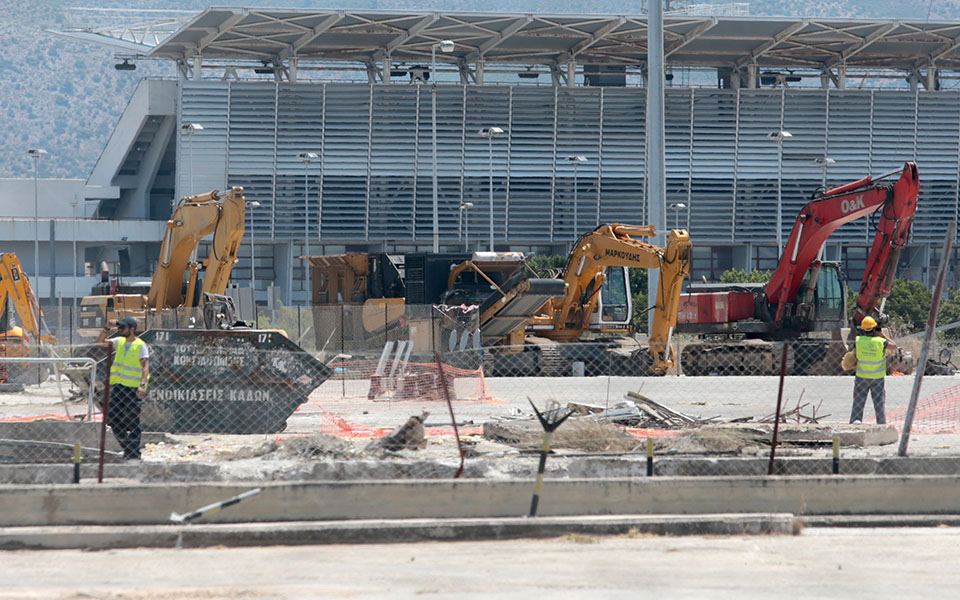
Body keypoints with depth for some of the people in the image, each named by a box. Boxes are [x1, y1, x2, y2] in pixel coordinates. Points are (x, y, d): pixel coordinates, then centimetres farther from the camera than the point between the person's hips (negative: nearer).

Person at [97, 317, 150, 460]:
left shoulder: (141, 346, -10)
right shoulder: (119, 342, 10)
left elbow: (146, 366, -19)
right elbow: (100, 342, 13)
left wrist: (142, 385, -32)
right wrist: (107, 328, -1)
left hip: (133, 389, -6)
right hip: (117, 387, 6)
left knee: (133, 423, 0)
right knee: (113, 419, 3)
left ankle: (133, 454, 9)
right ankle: (126, 447, 18)